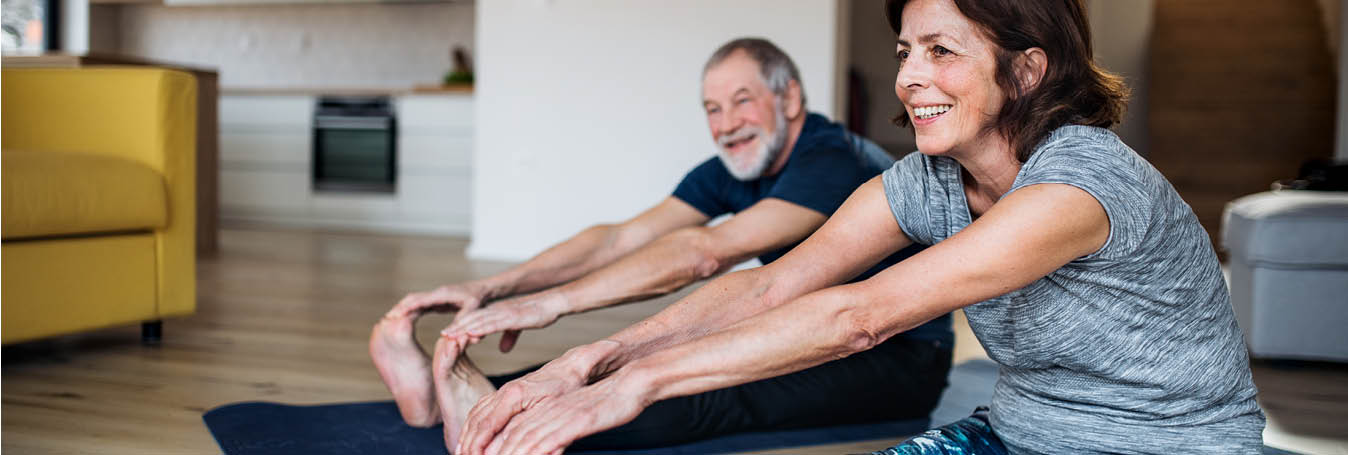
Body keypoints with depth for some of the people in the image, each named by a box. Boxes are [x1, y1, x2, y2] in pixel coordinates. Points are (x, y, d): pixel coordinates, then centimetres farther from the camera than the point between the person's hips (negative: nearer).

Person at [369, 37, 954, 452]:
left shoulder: (835, 162, -23)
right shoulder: (730, 172, 3)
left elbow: (705, 253, -33)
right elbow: (621, 237, -8)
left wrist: (554, 300, -37)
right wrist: (492, 287, -22)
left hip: (899, 359, -7)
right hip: (812, 337, 7)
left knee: (714, 392, -33)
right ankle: (446, 395, -29)